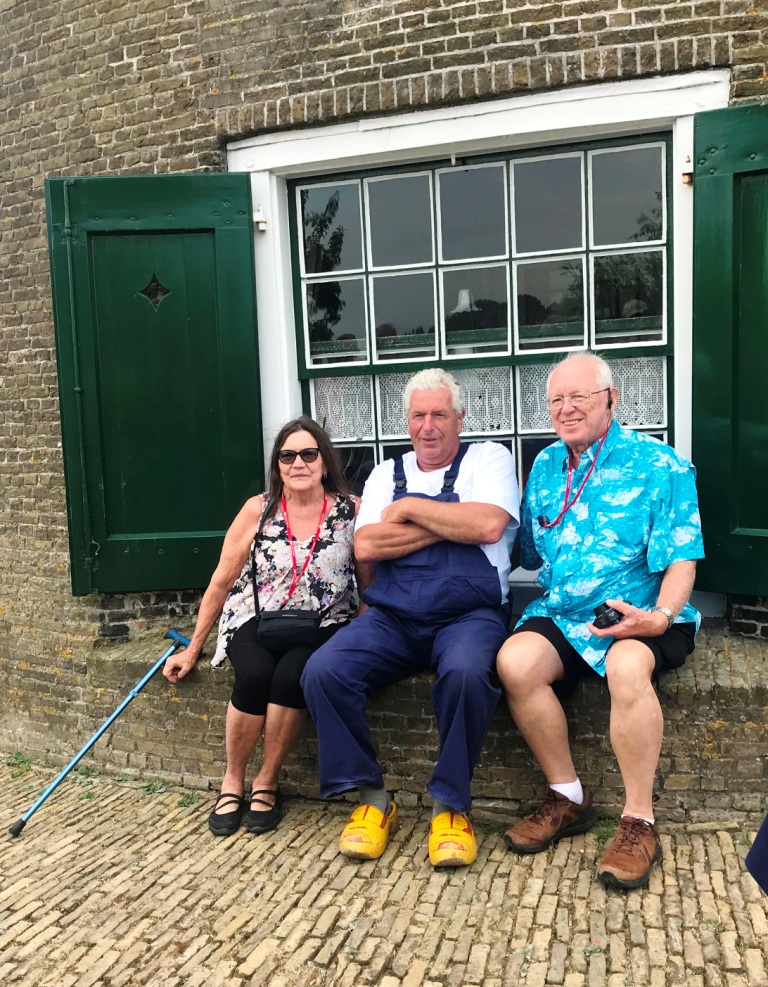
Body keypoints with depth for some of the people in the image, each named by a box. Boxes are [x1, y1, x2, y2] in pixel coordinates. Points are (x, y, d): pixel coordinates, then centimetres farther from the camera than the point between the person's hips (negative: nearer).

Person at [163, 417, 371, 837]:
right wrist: (193, 648, 8)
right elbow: (222, 582, 4)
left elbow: (370, 580, 2)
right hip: (256, 621, 1)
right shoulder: (257, 510, -2)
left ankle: (267, 783, -6)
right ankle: (232, 782, -4)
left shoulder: (351, 510, -3)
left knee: (293, 675, -31)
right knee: (255, 675, -30)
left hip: (321, 625, 0)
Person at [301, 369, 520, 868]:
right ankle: (372, 799, -3)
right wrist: (452, 525, -5)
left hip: (467, 615, -3)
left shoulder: (488, 458, 8)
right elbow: (366, 545, -1)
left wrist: (410, 509, -3)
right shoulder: (387, 473, 17)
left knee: (467, 672, -36)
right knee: (323, 670, -21)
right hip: (391, 618, 3)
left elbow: (488, 525, -12)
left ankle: (450, 805, -12)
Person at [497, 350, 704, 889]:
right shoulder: (546, 467, 15)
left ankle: (639, 822, -17)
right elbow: (529, 553, 19)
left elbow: (681, 560, -6)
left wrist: (660, 616, -24)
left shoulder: (659, 466, -1)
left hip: (641, 616, -4)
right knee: (515, 660, -26)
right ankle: (568, 797, -5)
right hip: (563, 615, 4)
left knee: (626, 665, -37)